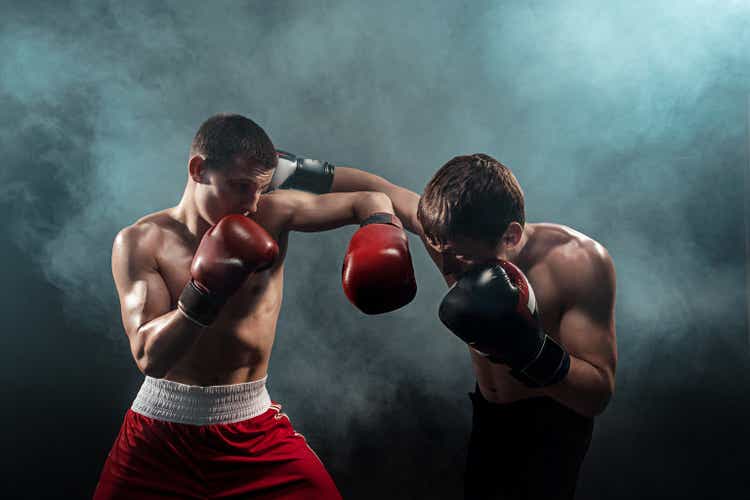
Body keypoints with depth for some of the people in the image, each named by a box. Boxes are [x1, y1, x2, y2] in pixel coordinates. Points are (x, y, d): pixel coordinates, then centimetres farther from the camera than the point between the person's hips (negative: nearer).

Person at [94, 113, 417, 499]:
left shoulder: (273, 214, -6)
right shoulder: (141, 242, -10)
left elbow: (369, 202, 1)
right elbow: (148, 357, -18)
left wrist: (385, 234, -21)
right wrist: (205, 294, -29)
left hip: (253, 427, 1)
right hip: (162, 428, -1)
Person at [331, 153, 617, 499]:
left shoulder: (580, 262, -33)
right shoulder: (450, 229, -24)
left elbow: (599, 395, -28)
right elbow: (372, 188, -6)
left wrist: (534, 353, -45)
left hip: (552, 422, -4)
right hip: (489, 415, 4)